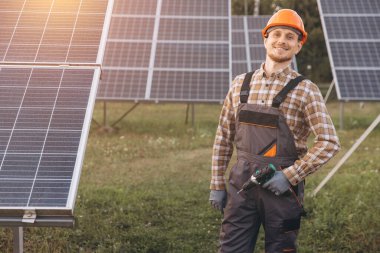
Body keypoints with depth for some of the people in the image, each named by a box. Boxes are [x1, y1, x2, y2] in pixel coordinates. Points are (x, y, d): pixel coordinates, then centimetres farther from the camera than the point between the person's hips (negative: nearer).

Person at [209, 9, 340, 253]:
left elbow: (329, 142, -9)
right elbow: (224, 136, 13)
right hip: (241, 182, 3)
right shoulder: (241, 84, 8)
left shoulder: (305, 90, -4)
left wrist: (290, 176, -16)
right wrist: (217, 184, 9)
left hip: (282, 185, -3)